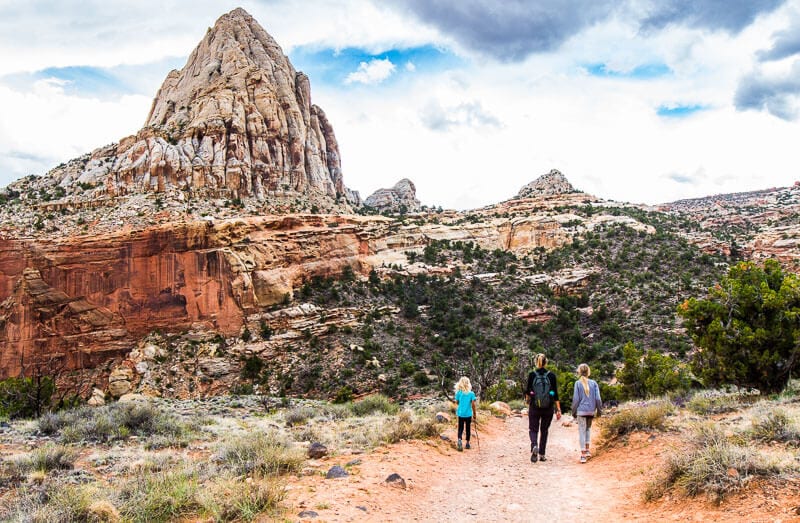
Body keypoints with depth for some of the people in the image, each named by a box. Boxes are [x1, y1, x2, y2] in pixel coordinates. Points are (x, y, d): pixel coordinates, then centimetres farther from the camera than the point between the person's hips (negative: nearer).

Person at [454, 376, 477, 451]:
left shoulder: (458, 393, -7)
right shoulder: (471, 393, -10)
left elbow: (457, 402, 3)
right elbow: (473, 404, -9)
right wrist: (474, 413, 3)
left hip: (460, 414, 0)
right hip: (468, 414, 0)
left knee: (460, 428, 6)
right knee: (468, 428, 15)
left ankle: (459, 439, -20)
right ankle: (467, 443, 21)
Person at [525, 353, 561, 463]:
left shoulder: (532, 375, -6)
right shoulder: (551, 375, -4)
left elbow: (528, 391, 0)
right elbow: (555, 394, -5)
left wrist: (527, 399, 23)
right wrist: (558, 410, -2)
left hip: (534, 407, -1)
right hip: (548, 408, 1)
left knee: (533, 430, 9)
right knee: (544, 430, 17)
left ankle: (534, 446, -20)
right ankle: (542, 454, 18)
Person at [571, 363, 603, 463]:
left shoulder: (578, 383, -7)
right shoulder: (594, 383, -1)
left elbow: (576, 399, -5)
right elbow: (598, 398, 0)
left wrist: (573, 411, 5)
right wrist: (599, 410, 11)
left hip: (581, 411, -3)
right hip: (591, 411, 3)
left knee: (582, 431, 2)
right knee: (588, 428, 23)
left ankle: (583, 455, 0)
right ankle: (587, 450, 21)